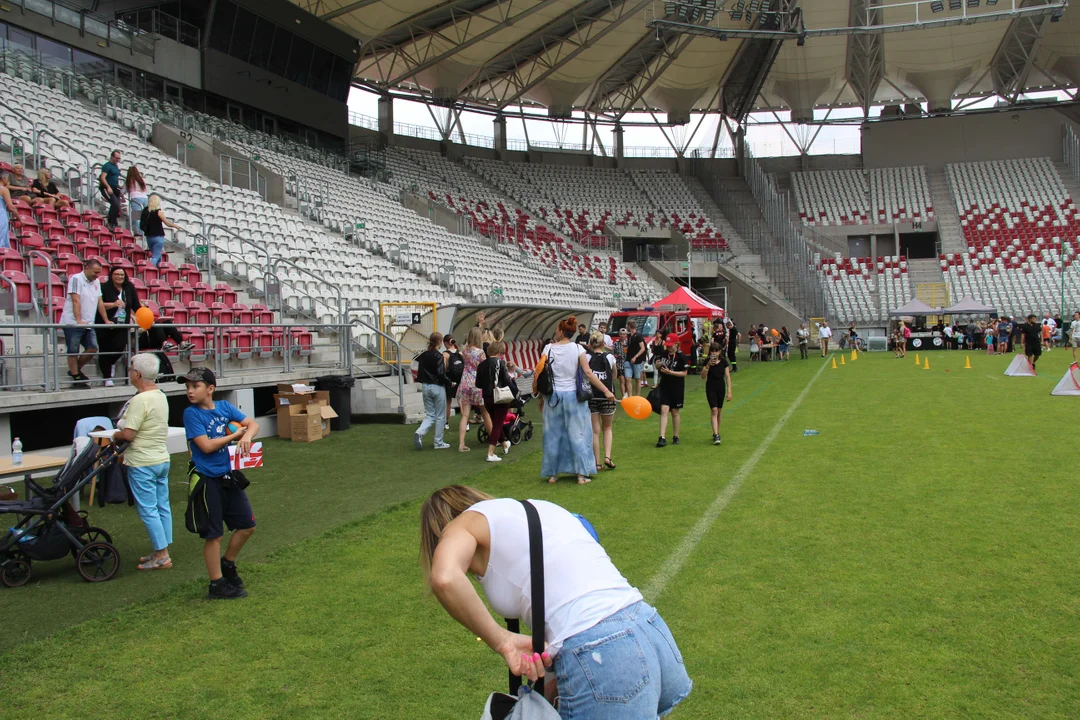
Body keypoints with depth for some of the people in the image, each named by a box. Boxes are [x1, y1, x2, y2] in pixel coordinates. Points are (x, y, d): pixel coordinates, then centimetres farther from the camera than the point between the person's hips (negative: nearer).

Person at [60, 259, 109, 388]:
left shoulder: (96, 282, 13)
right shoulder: (76, 279, -9)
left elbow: (100, 303, 15)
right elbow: (76, 301, -17)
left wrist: (106, 320, 9)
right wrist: (79, 321, -25)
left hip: (88, 324, 7)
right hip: (73, 323, -7)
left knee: (93, 348, 3)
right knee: (73, 351, 0)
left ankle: (76, 370, 21)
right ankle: (76, 378, 6)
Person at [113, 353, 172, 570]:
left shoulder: (140, 400, -20)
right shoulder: (161, 396, 9)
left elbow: (128, 434, -22)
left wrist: (115, 436, -1)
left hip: (143, 464, -9)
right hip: (162, 459, 9)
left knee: (148, 510, -2)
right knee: (162, 507, 12)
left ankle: (161, 556, 1)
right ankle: (162, 552, 20)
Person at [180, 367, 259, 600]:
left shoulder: (224, 407, 3)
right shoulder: (191, 414, -12)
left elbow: (253, 424, 2)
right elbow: (206, 445, -20)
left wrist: (247, 435, -20)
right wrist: (235, 435, -11)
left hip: (228, 476, 6)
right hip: (207, 480, -6)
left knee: (247, 525, 13)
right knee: (214, 535, 3)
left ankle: (227, 564, 35)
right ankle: (217, 585, 16)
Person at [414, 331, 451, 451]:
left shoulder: (423, 355, 5)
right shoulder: (439, 356, -14)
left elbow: (419, 371, 8)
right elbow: (441, 374, -20)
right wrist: (449, 382, -5)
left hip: (425, 387, 6)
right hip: (437, 387, -6)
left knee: (430, 415, 13)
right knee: (440, 416, 7)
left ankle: (419, 433, -13)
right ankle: (439, 443, 13)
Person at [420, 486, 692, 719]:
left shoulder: (466, 522, 7)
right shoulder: (542, 507, 26)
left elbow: (445, 578, -18)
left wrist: (501, 641, -8)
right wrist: (556, 684, 16)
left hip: (599, 657, -8)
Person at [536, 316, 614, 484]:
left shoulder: (549, 348, -3)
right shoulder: (577, 349, -6)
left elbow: (539, 375, -3)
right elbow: (588, 373, -11)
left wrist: (541, 397, 9)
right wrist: (606, 391, -7)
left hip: (553, 396, 1)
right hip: (573, 395, -1)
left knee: (553, 435, 10)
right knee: (578, 434, 6)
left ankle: (552, 474, 17)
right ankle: (582, 474, 6)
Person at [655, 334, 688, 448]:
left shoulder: (681, 356, -10)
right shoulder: (663, 353, 3)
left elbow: (684, 373, -11)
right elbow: (657, 365, 17)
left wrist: (669, 372, -22)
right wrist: (658, 365, -8)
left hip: (677, 387, -3)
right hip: (664, 386, 3)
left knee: (675, 412, 7)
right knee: (664, 410, -8)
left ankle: (675, 436, 21)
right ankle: (662, 438, -12)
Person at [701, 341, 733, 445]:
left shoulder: (724, 361, -3)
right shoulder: (707, 361, -7)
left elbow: (727, 376, -1)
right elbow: (703, 377, -14)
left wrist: (729, 391, -6)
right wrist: (708, 365, -27)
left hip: (721, 387, 2)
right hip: (710, 388, -2)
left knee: (719, 411, 11)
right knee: (714, 410, -11)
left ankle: (717, 433, 25)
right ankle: (716, 436, -16)